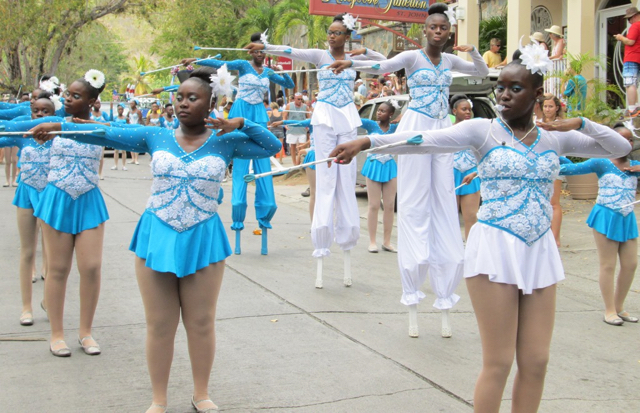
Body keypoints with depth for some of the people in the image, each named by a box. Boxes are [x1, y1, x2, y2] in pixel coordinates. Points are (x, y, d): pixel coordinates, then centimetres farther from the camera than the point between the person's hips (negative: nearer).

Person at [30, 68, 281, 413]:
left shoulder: (225, 142, -1)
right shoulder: (156, 137, 1)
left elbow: (272, 146, -2)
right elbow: (108, 135, -1)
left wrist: (239, 124, -12)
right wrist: (59, 126, -8)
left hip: (203, 241, -1)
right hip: (156, 237, 1)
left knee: (201, 323, 9)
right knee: (159, 325, 8)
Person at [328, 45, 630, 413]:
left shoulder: (556, 138, 8)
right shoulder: (484, 130, -4)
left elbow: (622, 148, 10)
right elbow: (427, 140, -17)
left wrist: (581, 124, -6)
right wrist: (367, 142, -30)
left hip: (539, 251, 5)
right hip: (495, 248, -4)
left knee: (536, 361, 7)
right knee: (499, 362, -3)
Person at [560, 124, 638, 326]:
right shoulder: (602, 163, -7)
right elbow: (576, 168, -14)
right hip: (606, 218, -5)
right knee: (608, 265, 0)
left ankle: (619, 307, 23)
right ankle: (609, 310, 10)